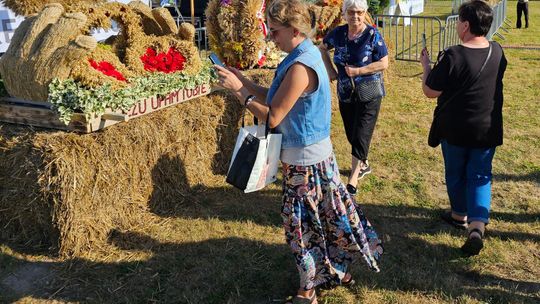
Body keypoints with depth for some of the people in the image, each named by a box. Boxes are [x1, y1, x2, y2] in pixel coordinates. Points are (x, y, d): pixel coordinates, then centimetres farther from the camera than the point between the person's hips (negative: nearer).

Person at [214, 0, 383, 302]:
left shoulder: (300, 67, -25)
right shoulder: (308, 54, 6)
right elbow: (274, 98, 10)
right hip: (317, 152, 9)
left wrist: (238, 90, -16)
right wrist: (242, 80, 3)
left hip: (304, 158, -9)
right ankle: (338, 271, 40)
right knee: (325, 214, 22)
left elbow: (272, 116, -21)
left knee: (302, 224, 6)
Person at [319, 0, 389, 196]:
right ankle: (364, 165, 39)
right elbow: (322, 48, 17)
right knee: (351, 133, 15)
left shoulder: (373, 35, -13)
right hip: (346, 93, 5)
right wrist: (330, 70, 4)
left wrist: (358, 71, -20)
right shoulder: (338, 33, -1)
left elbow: (384, 63, -12)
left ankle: (353, 179, -1)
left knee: (361, 135, -6)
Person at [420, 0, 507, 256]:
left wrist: (426, 65, 0)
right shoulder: (498, 52, -3)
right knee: (480, 176, 12)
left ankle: (460, 214, 37)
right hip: (488, 130, 4)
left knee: (455, 173, 18)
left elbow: (430, 91, -15)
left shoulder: (453, 56, -21)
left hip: (455, 129, -3)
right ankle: (477, 224, -4)